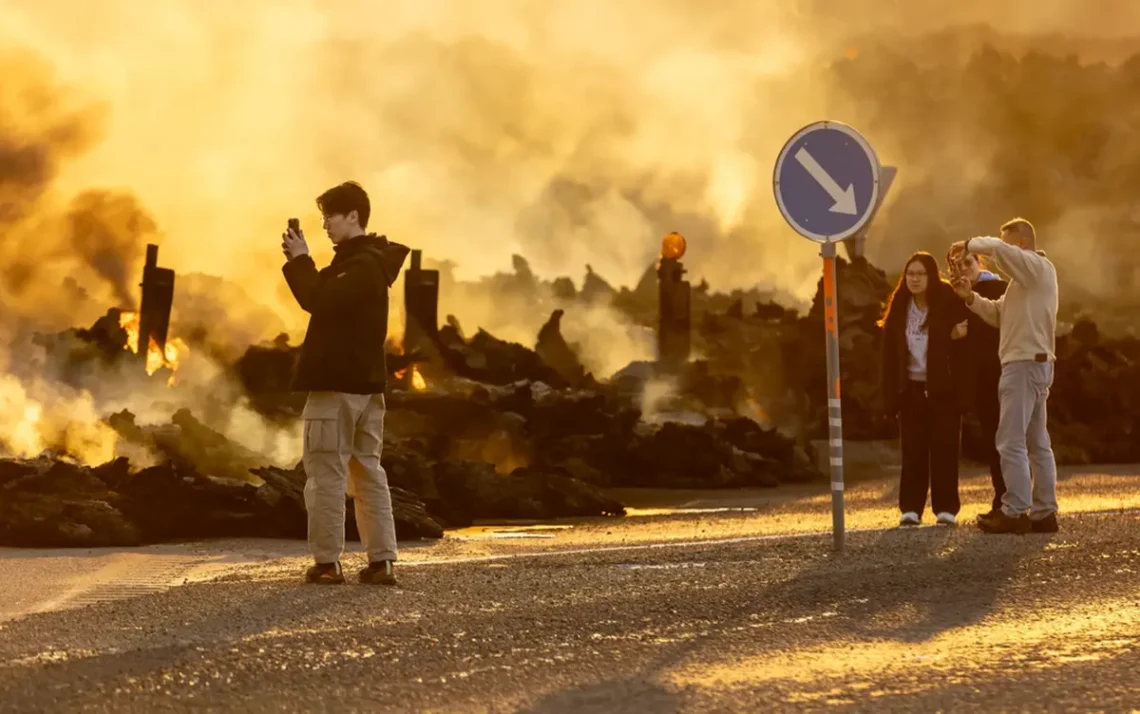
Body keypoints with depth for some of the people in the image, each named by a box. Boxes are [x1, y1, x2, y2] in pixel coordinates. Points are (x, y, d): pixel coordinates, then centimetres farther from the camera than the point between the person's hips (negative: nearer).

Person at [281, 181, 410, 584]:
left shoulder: (360, 265, -15)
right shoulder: (370, 262, 17)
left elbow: (319, 301, -26)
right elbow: (327, 298, 18)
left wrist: (299, 260, -15)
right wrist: (300, 262, 5)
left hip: (337, 384, -10)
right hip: (365, 382, 10)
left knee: (325, 474, -6)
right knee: (367, 472, 8)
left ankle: (327, 562, -5)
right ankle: (381, 561, 6)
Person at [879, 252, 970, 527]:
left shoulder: (949, 303, -7)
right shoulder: (899, 308, 5)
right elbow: (890, 354, 3)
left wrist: (963, 386, -18)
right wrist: (891, 394, -2)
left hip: (944, 388, -3)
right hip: (911, 388, 3)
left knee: (944, 449, 0)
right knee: (913, 450, 3)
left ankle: (946, 508, 5)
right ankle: (910, 508, 5)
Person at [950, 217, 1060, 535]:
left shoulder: (1038, 267, -9)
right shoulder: (1026, 276, 22)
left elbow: (998, 249, -26)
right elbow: (999, 314, 21)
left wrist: (969, 244, -11)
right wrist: (971, 298, 7)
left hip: (1025, 363, -11)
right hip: (1035, 364, 11)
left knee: (1012, 442, -10)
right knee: (1037, 442, 10)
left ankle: (1015, 512, -11)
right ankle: (1044, 513, 11)